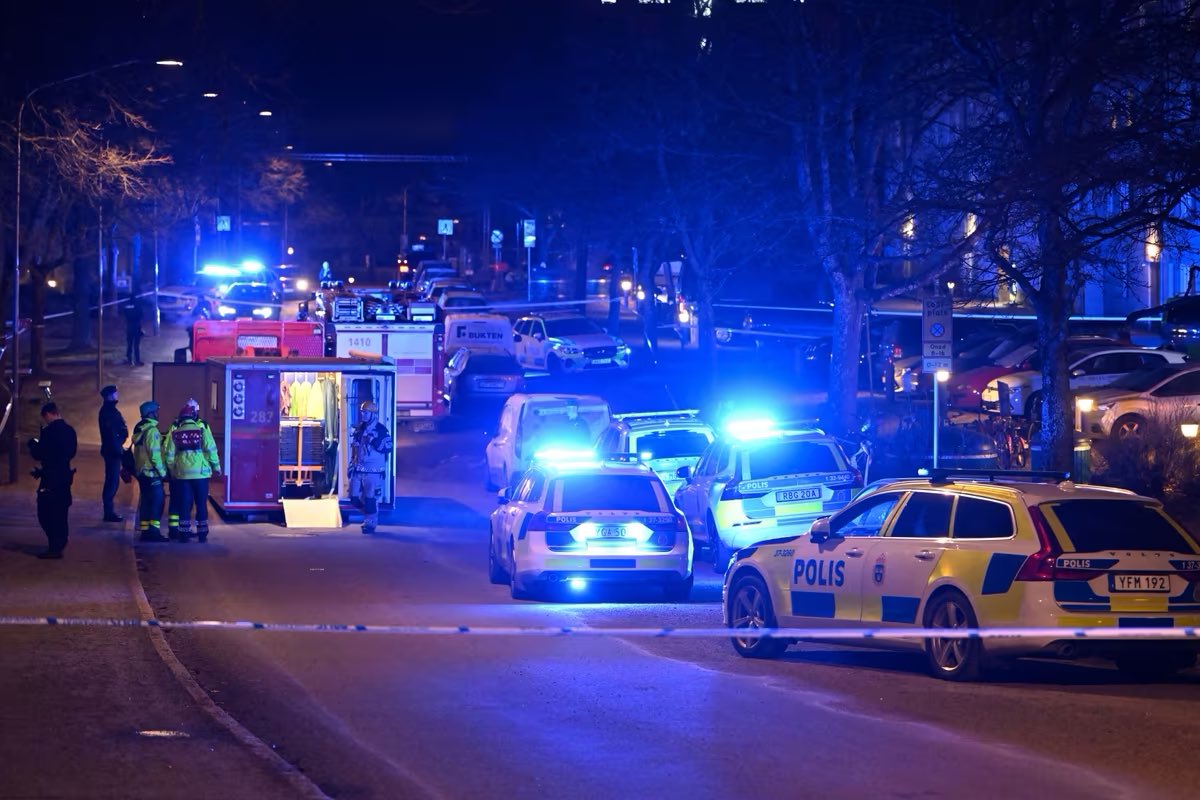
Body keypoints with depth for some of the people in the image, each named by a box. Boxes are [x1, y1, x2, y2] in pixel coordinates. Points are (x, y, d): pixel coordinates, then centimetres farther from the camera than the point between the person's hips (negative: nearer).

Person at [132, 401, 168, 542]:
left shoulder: (139, 430, 13)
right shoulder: (152, 430, -16)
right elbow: (154, 453, -19)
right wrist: (162, 471, -13)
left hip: (141, 471, 9)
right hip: (152, 472, -9)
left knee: (145, 502, 12)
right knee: (157, 501, -6)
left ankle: (145, 530, 12)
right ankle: (153, 531, -10)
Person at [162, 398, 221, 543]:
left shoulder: (175, 431, 2)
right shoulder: (202, 428, -6)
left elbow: (169, 453, 2)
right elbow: (211, 449, -8)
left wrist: (172, 469, 15)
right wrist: (216, 466, 3)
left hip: (182, 473, 2)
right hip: (200, 472, -2)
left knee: (184, 504, 7)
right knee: (201, 504, 6)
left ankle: (184, 532, 7)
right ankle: (202, 533, 7)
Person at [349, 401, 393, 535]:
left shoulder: (381, 430, -7)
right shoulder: (359, 429, 13)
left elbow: (387, 448, -12)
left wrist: (375, 441, -23)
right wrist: (352, 465, 18)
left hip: (373, 470, -7)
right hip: (359, 469, 7)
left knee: (370, 498, -7)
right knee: (355, 497, 7)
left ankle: (370, 523, 4)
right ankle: (369, 516, 27)